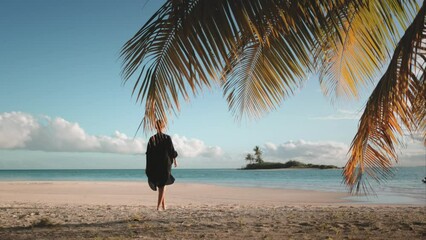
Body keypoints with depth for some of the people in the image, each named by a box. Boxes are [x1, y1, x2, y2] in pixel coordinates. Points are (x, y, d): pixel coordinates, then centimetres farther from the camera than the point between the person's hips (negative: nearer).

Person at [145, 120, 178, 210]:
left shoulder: (152, 139, -1)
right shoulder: (167, 138, -7)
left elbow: (148, 153, -1)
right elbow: (172, 151, -5)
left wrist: (148, 167, 4)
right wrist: (175, 161, 11)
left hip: (155, 165, 3)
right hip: (165, 164, -2)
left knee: (160, 185, 17)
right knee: (162, 185, 3)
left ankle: (163, 205, 21)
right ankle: (158, 206, -6)